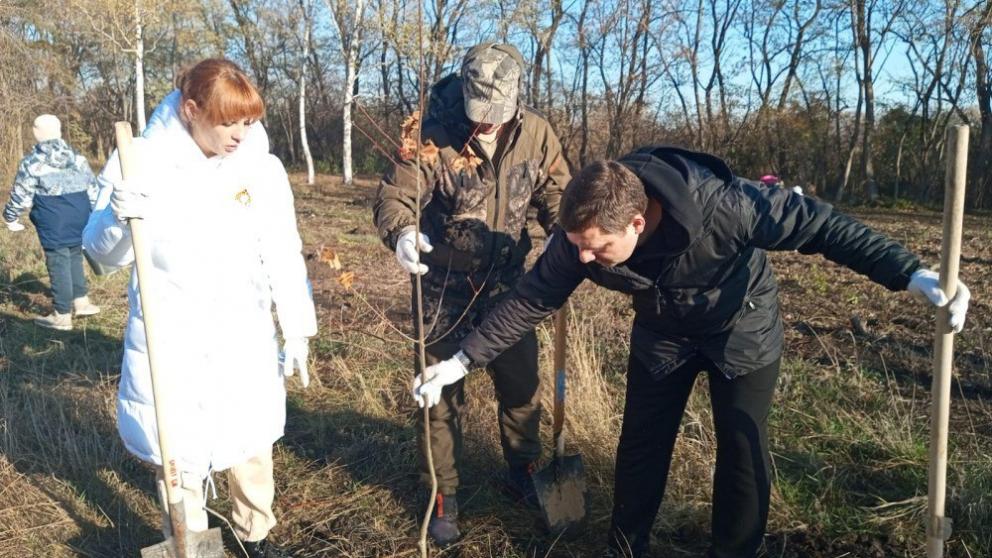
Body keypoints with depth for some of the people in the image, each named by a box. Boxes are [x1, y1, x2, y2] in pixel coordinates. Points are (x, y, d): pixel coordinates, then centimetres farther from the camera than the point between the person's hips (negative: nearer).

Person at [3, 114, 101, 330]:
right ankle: (81, 301, 24)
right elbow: (93, 189, 12)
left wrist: (10, 217, 15)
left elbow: (21, 196, -2)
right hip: (80, 220, 5)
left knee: (58, 265, 0)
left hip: (54, 225, -5)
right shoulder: (78, 158, 8)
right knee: (75, 258, 20)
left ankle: (62, 315, 7)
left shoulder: (31, 163, -6)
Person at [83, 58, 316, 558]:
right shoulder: (142, 163, -10)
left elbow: (283, 255, 2)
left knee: (252, 445, 15)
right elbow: (104, 253, -5)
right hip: (169, 339, -2)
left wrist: (296, 329, 3)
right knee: (177, 452, 8)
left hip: (244, 336, 2)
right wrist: (118, 217, -27)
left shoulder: (262, 167, -5)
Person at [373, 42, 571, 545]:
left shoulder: (536, 133, -8)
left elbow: (555, 193, 1)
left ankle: (521, 473, 39)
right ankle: (444, 497, 26)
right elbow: (394, 196, -20)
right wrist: (401, 233, -42)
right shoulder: (433, 134, -19)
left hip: (506, 279, 3)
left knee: (521, 382, 14)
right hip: (444, 282, -3)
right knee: (441, 390, 7)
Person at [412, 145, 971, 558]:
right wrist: (463, 360, -17)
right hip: (663, 335, 3)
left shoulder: (721, 205, -40)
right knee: (641, 445, 8)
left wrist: (909, 273, -34)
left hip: (743, 330, -2)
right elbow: (531, 298, -17)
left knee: (744, 452, 2)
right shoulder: (585, 233, -27)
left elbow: (817, 223, -30)